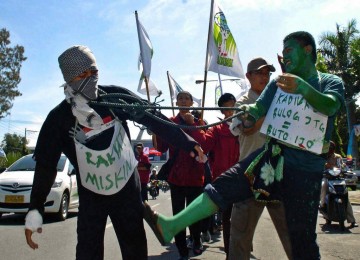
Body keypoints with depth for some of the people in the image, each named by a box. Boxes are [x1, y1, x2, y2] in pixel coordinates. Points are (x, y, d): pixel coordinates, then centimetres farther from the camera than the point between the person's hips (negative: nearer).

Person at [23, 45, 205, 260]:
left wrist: (187, 143, -14)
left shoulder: (115, 97, -11)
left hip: (127, 189, 0)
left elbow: (152, 119, -9)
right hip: (91, 196, 0)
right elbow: (46, 165, -8)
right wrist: (35, 210, -10)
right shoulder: (60, 118, -11)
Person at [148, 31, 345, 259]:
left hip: (306, 167, -3)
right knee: (226, 185, -13)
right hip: (273, 155, 3)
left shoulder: (331, 82, 2)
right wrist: (247, 115, -22)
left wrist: (302, 87, -39)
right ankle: (172, 226, -15)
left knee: (303, 235, 0)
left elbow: (330, 106, -20)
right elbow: (258, 108, 2)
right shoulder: (279, 82, 12)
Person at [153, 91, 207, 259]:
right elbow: (161, 147, -3)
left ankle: (196, 241, 34)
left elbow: (203, 143, -9)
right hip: (176, 174, 0)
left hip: (194, 174, 0)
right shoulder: (170, 122, 7)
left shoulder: (198, 122, 7)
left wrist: (192, 124, -16)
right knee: (178, 213, -1)